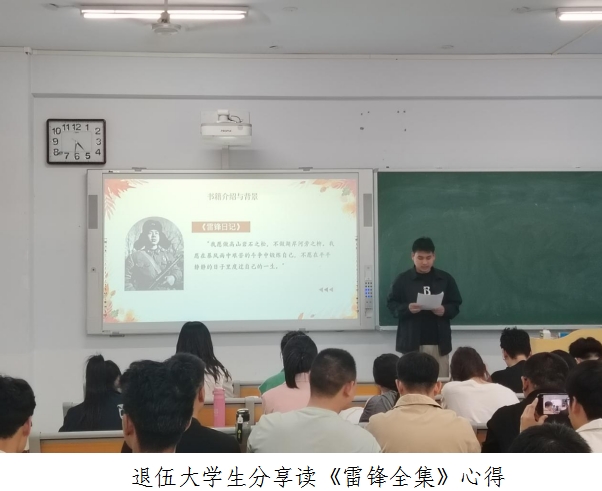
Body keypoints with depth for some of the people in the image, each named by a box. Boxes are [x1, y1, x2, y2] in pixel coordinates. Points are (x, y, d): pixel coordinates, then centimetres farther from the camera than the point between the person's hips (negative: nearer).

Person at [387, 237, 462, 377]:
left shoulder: (445, 279, 6)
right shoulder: (403, 280, 2)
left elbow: (456, 305, 9)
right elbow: (392, 304, 3)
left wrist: (444, 310, -12)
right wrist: (407, 308, -16)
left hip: (439, 343, 1)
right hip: (412, 343, -1)